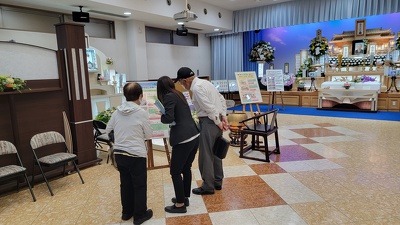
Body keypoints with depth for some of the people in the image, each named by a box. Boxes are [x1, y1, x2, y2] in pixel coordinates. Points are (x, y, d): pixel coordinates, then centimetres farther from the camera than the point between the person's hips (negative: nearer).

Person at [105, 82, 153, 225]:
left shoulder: (117, 111, 1)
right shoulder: (141, 113, -13)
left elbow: (108, 130, 14)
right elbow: (148, 135, -4)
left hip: (119, 153, 6)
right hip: (136, 154, -5)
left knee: (125, 183, 20)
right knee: (140, 185, 10)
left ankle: (127, 212, 34)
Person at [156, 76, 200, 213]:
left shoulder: (169, 97, -8)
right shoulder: (179, 94, 16)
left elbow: (168, 118, -18)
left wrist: (161, 116, 2)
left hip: (183, 139, -9)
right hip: (194, 136, 9)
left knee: (175, 172, 5)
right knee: (186, 168, 20)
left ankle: (180, 204, 16)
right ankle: (185, 198, 34)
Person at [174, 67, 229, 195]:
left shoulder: (196, 87, -15)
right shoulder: (205, 82, 15)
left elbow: (209, 107, -22)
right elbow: (222, 99, 17)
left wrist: (218, 122, -11)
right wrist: (223, 116, 12)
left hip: (208, 122, -10)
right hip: (216, 120, 10)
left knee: (205, 156, 1)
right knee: (215, 153, 18)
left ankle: (208, 186, 13)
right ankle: (217, 182, 30)